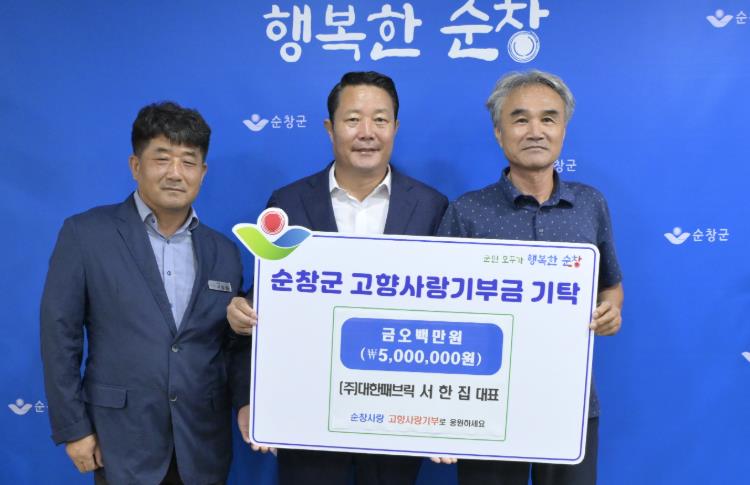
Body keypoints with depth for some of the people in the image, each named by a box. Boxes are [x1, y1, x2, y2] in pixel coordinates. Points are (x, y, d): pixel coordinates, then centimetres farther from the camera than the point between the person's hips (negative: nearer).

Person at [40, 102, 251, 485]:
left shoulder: (224, 252, 3)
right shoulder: (85, 233, -6)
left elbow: (237, 343, 7)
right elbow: (60, 335, -5)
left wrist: (246, 402, -8)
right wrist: (73, 428, -5)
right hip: (122, 445, -3)